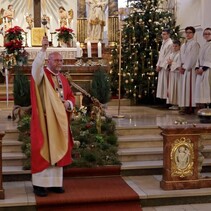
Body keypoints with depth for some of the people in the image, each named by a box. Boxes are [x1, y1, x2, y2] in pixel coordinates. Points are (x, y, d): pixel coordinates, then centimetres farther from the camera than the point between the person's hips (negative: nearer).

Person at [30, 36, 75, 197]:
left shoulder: (63, 79, 15)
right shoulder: (41, 75, -4)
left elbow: (71, 97, 19)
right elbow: (36, 66, -27)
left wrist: (68, 103, -4)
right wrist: (43, 49, -38)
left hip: (59, 120, 6)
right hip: (44, 120, -6)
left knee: (57, 150, 7)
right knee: (43, 151, -4)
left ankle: (55, 183, 15)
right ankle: (39, 184, 1)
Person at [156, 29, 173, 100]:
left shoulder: (170, 43, -12)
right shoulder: (163, 42, 16)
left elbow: (168, 56, -16)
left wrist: (161, 66, -14)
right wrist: (158, 65, 11)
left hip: (165, 66, -9)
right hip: (161, 65, 9)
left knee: (164, 82, -8)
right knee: (161, 82, 8)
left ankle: (165, 96, -4)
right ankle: (162, 97, 12)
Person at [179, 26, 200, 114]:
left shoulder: (194, 44, -6)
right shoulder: (183, 45, 18)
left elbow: (192, 57, -12)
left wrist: (185, 67, -14)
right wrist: (181, 66, 4)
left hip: (190, 68, -8)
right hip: (184, 68, 8)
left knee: (189, 86, -9)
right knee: (184, 86, 5)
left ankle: (190, 107, -8)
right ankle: (185, 106, 6)